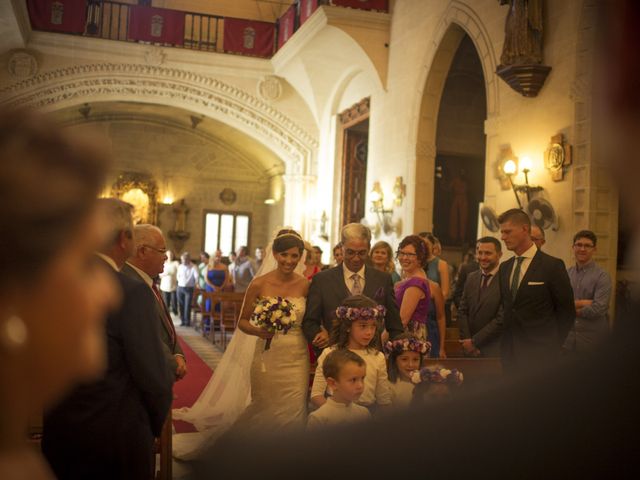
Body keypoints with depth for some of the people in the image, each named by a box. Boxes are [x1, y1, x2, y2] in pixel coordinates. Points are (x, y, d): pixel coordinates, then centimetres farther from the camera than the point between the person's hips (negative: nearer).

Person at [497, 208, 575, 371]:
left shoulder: (552, 265, -7)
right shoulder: (504, 267, 11)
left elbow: (567, 312, -4)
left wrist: (552, 348, -3)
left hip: (540, 355, -5)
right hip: (510, 354, 5)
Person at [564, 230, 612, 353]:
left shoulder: (602, 277, -7)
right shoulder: (566, 274, 5)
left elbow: (598, 309, -16)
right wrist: (583, 303, -13)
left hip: (593, 338, -3)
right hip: (568, 335, 3)